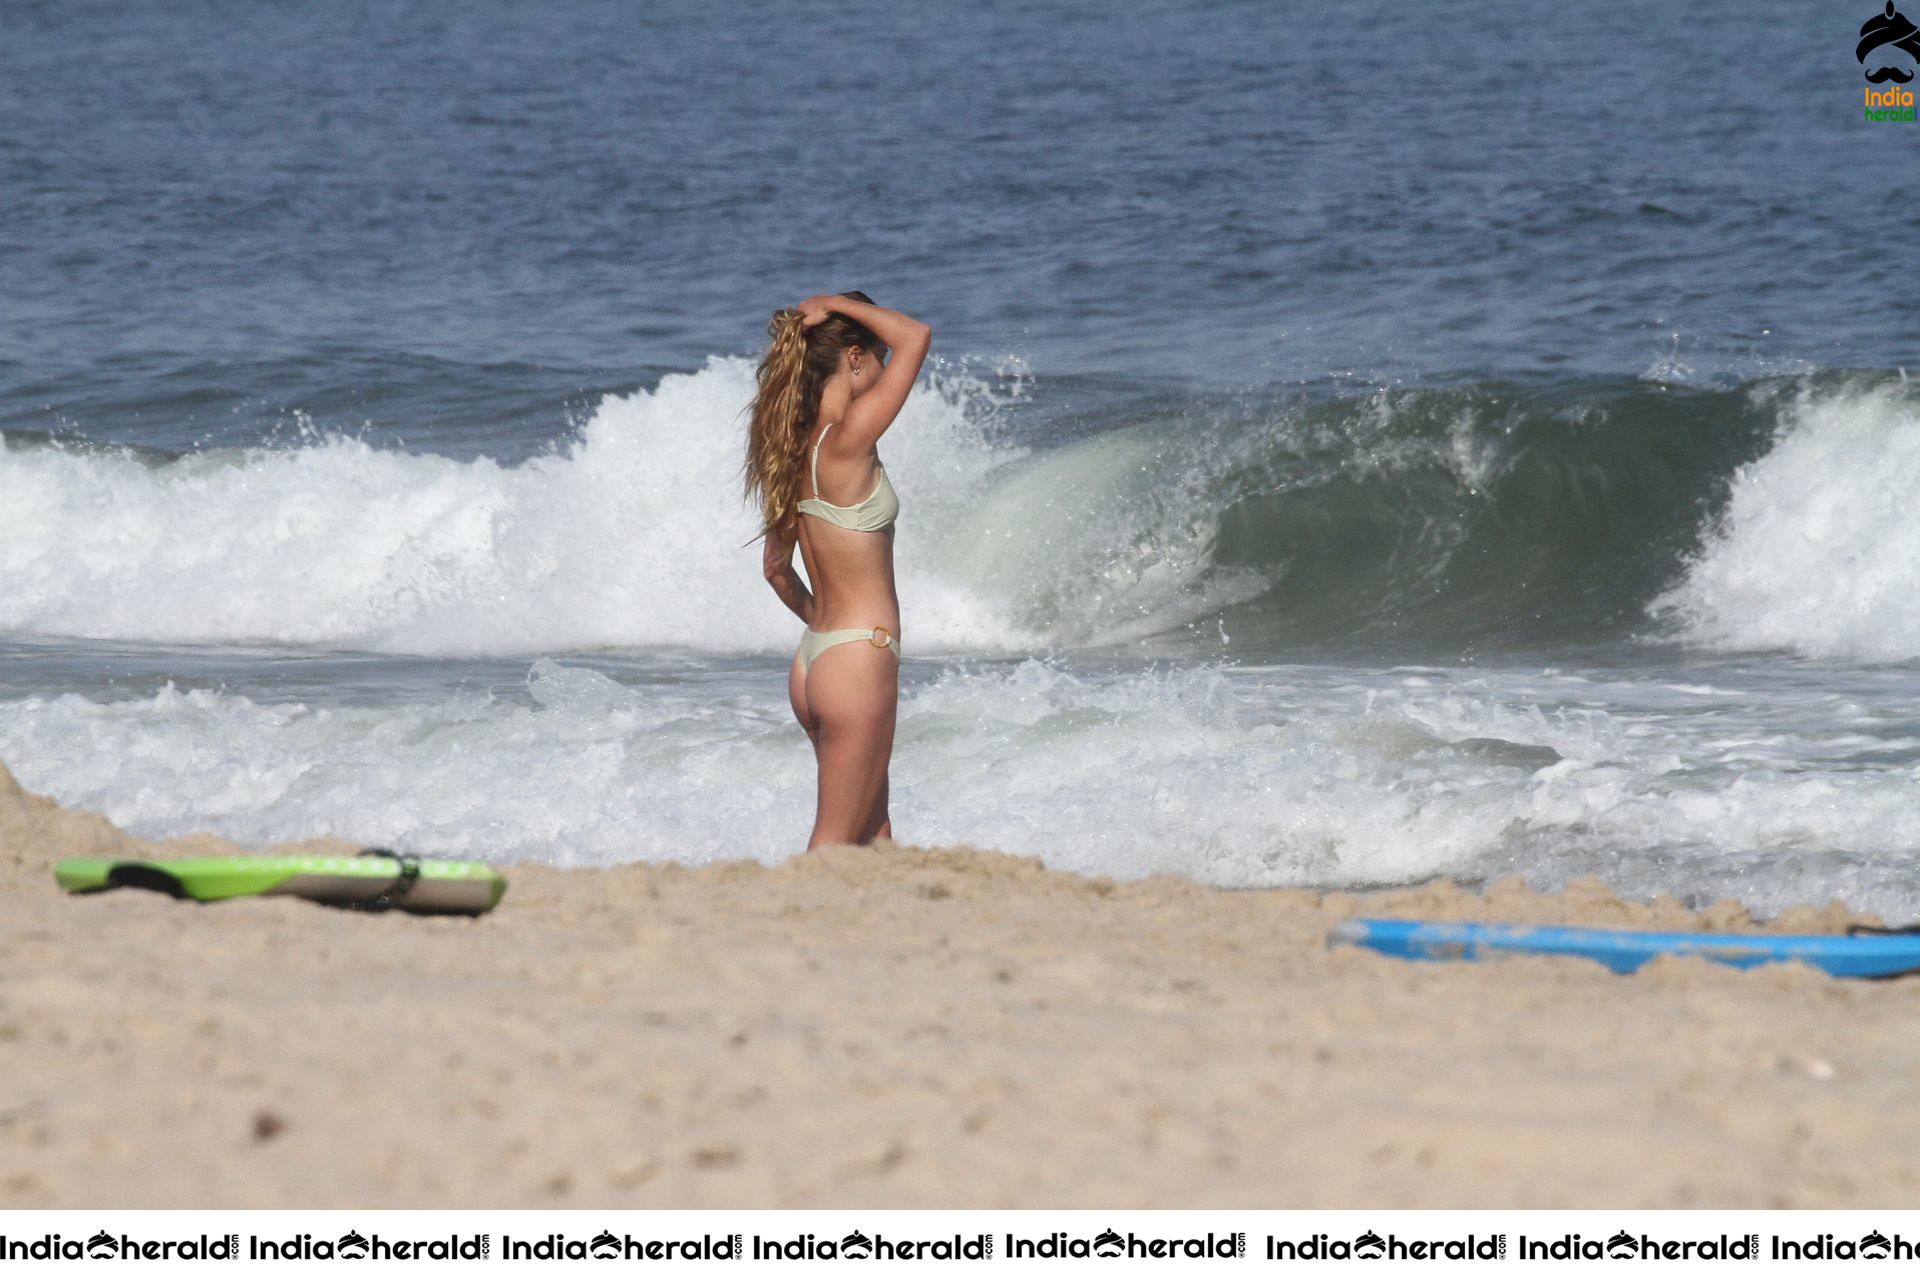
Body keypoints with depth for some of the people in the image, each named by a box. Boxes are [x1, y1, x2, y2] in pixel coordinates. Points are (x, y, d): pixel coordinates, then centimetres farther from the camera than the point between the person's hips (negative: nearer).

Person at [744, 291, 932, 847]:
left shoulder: (793, 451, 6)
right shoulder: (845, 443, -18)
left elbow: (776, 569, 16)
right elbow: (916, 336, -15)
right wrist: (834, 304, -8)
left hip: (812, 659, 9)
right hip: (859, 660, -9)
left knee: (873, 832, 17)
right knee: (838, 842, -3)